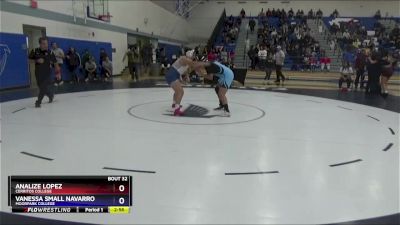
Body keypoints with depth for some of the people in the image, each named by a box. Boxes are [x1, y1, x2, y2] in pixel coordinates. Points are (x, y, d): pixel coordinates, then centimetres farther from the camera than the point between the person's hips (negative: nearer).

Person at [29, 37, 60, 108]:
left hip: (47, 73, -2)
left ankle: (38, 102, 3)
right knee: (41, 88, 11)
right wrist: (37, 60, -13)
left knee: (44, 88, -10)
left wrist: (57, 73, -2)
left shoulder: (50, 53, -7)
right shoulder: (35, 51, -3)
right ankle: (51, 95, 38)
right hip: (38, 73, 2)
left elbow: (55, 63, -1)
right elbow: (29, 59, 6)